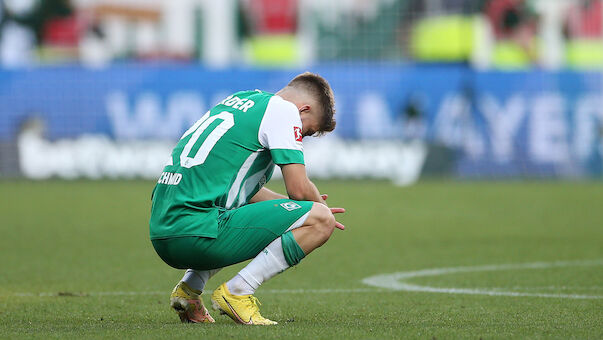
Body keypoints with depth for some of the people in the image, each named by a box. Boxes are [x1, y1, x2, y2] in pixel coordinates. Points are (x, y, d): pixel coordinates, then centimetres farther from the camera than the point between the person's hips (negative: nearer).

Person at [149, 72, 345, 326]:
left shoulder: (239, 100, 25)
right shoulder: (283, 109, 0)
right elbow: (299, 188, -7)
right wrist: (320, 206, 16)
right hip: (198, 234, -9)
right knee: (320, 219, -7)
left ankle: (189, 288, 19)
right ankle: (236, 292, -9)